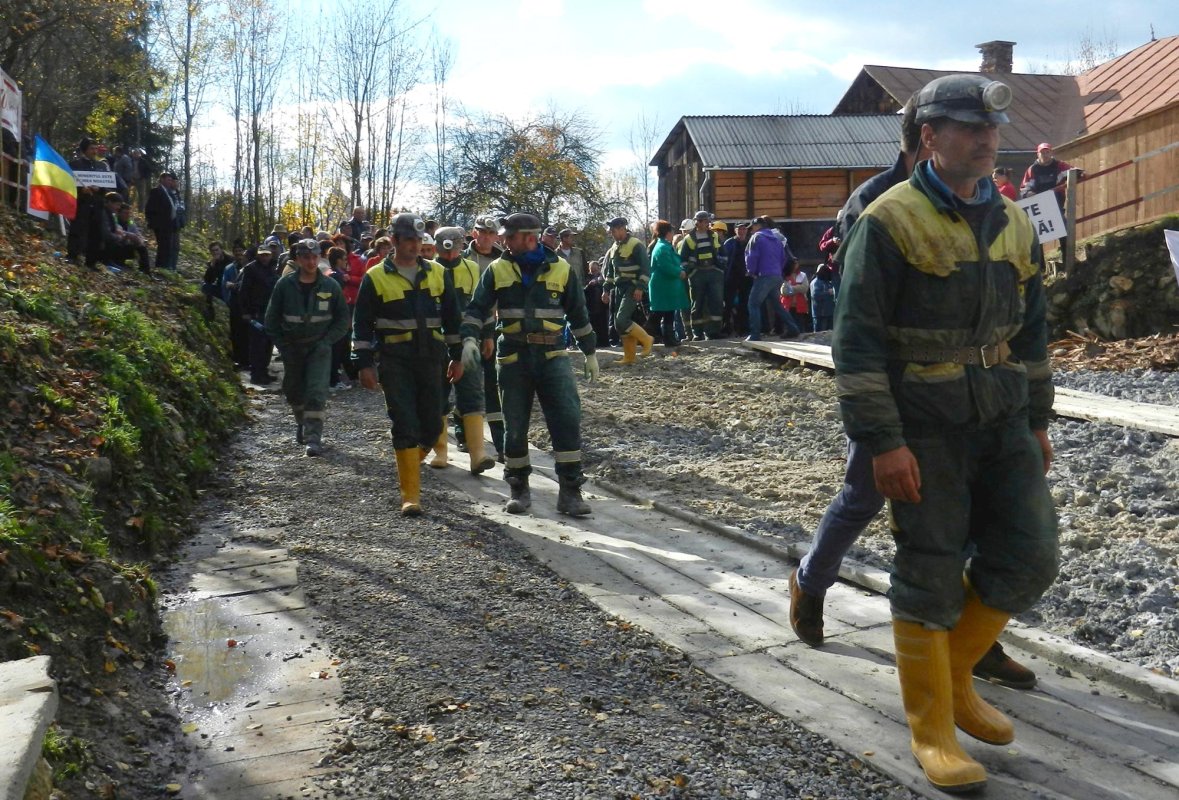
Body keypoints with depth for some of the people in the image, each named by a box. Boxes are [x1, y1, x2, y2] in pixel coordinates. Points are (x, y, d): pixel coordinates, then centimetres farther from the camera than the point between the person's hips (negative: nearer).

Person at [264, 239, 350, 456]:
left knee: (317, 392, -14)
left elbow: (343, 318, 3)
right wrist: (282, 346, -3)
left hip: (319, 348, -2)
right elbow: (272, 319, 4)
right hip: (292, 348, 2)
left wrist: (327, 342, -8)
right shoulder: (285, 285, -4)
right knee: (294, 391, 14)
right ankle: (302, 423, 40)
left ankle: (314, 437, -12)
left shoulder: (330, 286, -4)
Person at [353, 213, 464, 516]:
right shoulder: (376, 277, 1)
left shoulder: (438, 273, 9)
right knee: (405, 425, -7)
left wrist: (456, 356, 11)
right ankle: (411, 495, -2)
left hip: (430, 359, 3)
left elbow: (452, 317, 14)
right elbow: (362, 323, 2)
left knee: (432, 425, 5)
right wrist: (364, 363, -4)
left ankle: (408, 466, 34)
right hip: (395, 361, -3)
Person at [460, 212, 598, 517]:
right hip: (513, 359, 1)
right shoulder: (497, 270, 4)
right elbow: (477, 308, 3)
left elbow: (578, 314, 11)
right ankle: (519, 489, 20)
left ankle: (570, 491, -3)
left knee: (567, 419, -10)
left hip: (552, 356, -1)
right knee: (514, 426, 5)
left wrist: (590, 352, 14)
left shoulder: (560, 269, 3)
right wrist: (469, 338, -15)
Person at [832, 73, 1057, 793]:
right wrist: (882, 442, -18)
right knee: (931, 574, 0)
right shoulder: (891, 222, -11)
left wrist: (1037, 421, 17)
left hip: (1002, 420, 6)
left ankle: (954, 675, 27)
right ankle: (932, 729, 17)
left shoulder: (1015, 225, 10)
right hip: (925, 426, -6)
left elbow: (1032, 329, 18)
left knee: (1029, 557, 4)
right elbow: (858, 340, -15)